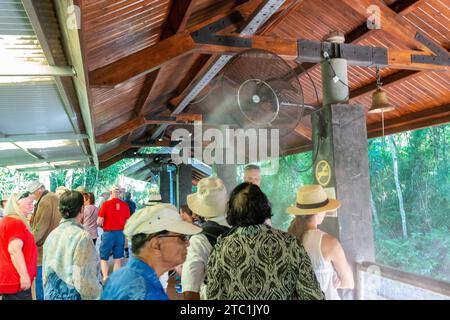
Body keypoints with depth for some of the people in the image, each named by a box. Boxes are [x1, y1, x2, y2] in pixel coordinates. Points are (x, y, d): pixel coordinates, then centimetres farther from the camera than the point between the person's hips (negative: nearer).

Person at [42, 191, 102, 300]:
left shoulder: (52, 235, -1)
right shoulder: (82, 236, -20)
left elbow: (46, 272, 8)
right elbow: (84, 280, -22)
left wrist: (48, 292, 21)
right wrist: (100, 296, -9)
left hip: (52, 294, 6)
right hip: (73, 295, -6)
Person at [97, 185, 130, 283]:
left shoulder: (106, 204, -8)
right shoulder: (125, 205, -1)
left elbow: (99, 222, -9)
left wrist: (103, 226, 11)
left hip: (108, 234, -2)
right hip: (120, 234, 2)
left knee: (104, 258, 12)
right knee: (118, 260, 11)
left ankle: (105, 278, 1)